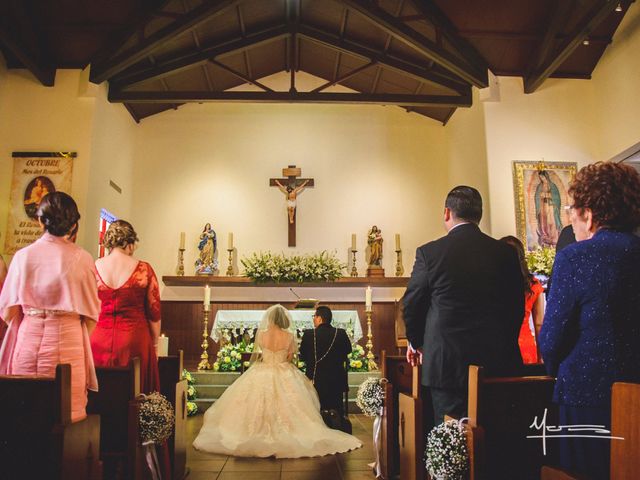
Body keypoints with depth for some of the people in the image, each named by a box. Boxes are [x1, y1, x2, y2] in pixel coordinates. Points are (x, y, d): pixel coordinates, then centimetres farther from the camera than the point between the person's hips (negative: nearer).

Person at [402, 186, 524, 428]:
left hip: (448, 363, -3)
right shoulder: (506, 253, 2)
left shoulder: (429, 252, -7)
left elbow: (412, 305, 0)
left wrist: (416, 342, 18)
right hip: (499, 363, 4)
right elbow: (517, 307, 9)